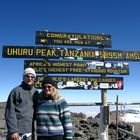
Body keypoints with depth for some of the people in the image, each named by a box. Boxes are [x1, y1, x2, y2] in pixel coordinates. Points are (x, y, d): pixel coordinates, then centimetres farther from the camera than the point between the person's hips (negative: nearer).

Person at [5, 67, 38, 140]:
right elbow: (9, 111, -8)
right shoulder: (16, 91, -4)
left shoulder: (35, 92, 10)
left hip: (29, 131, 4)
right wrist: (13, 130, -15)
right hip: (17, 130, -4)